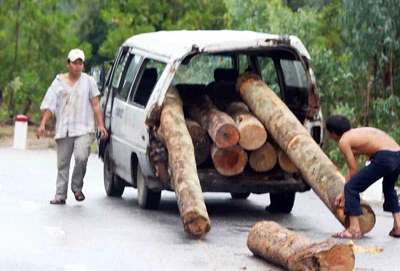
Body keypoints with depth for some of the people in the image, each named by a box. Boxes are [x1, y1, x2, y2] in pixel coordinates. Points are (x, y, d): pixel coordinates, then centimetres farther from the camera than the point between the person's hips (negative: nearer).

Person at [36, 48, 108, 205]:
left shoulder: (89, 81, 9)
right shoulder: (59, 82, 11)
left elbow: (96, 105, 6)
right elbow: (49, 104, 8)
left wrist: (101, 125, -5)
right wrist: (43, 124, -3)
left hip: (83, 129, -2)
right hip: (63, 130, 2)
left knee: (81, 156, -22)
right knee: (63, 163, 3)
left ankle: (77, 187, -3)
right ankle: (60, 195, 8)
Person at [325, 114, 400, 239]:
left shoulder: (344, 141, 4)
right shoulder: (358, 133, 30)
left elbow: (354, 170, 2)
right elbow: (352, 168, 29)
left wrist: (345, 192, 15)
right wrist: (343, 193, 29)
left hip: (385, 157, -9)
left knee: (351, 188, -2)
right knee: (389, 188, 35)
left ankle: (354, 229, -6)